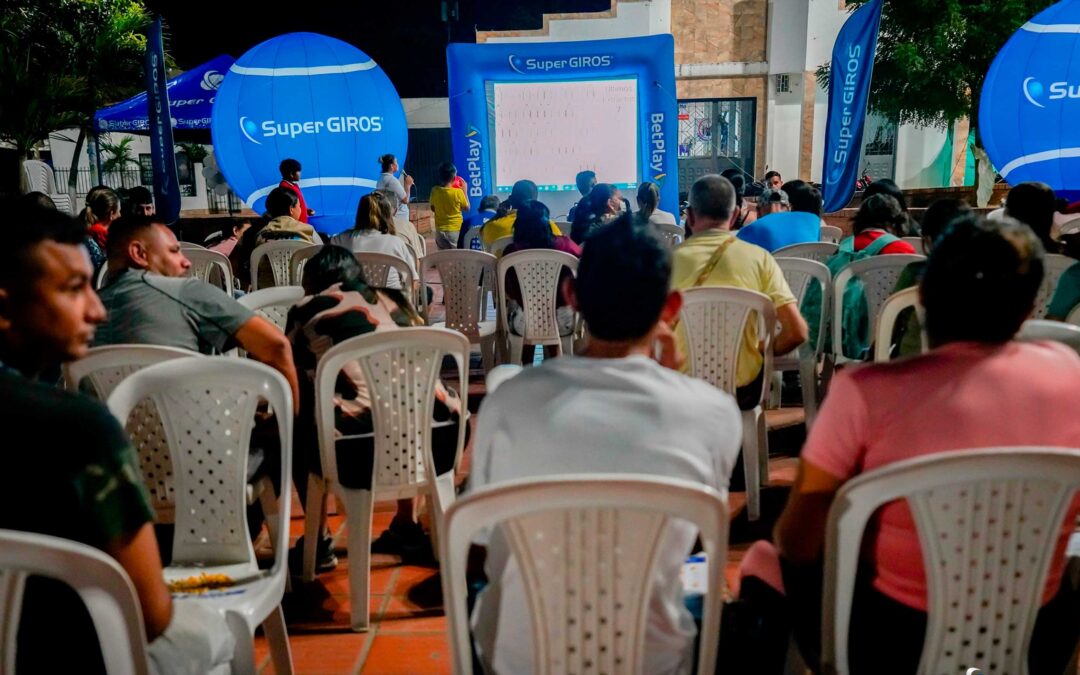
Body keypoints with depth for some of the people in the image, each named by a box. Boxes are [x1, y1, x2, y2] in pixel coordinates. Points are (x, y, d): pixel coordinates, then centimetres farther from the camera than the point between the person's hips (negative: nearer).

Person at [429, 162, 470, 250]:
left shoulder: (434, 191, -7)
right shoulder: (458, 192, -16)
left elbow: (433, 209, 6)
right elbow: (467, 208, -1)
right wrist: (464, 190, 4)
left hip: (440, 230, 3)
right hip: (456, 229, -3)